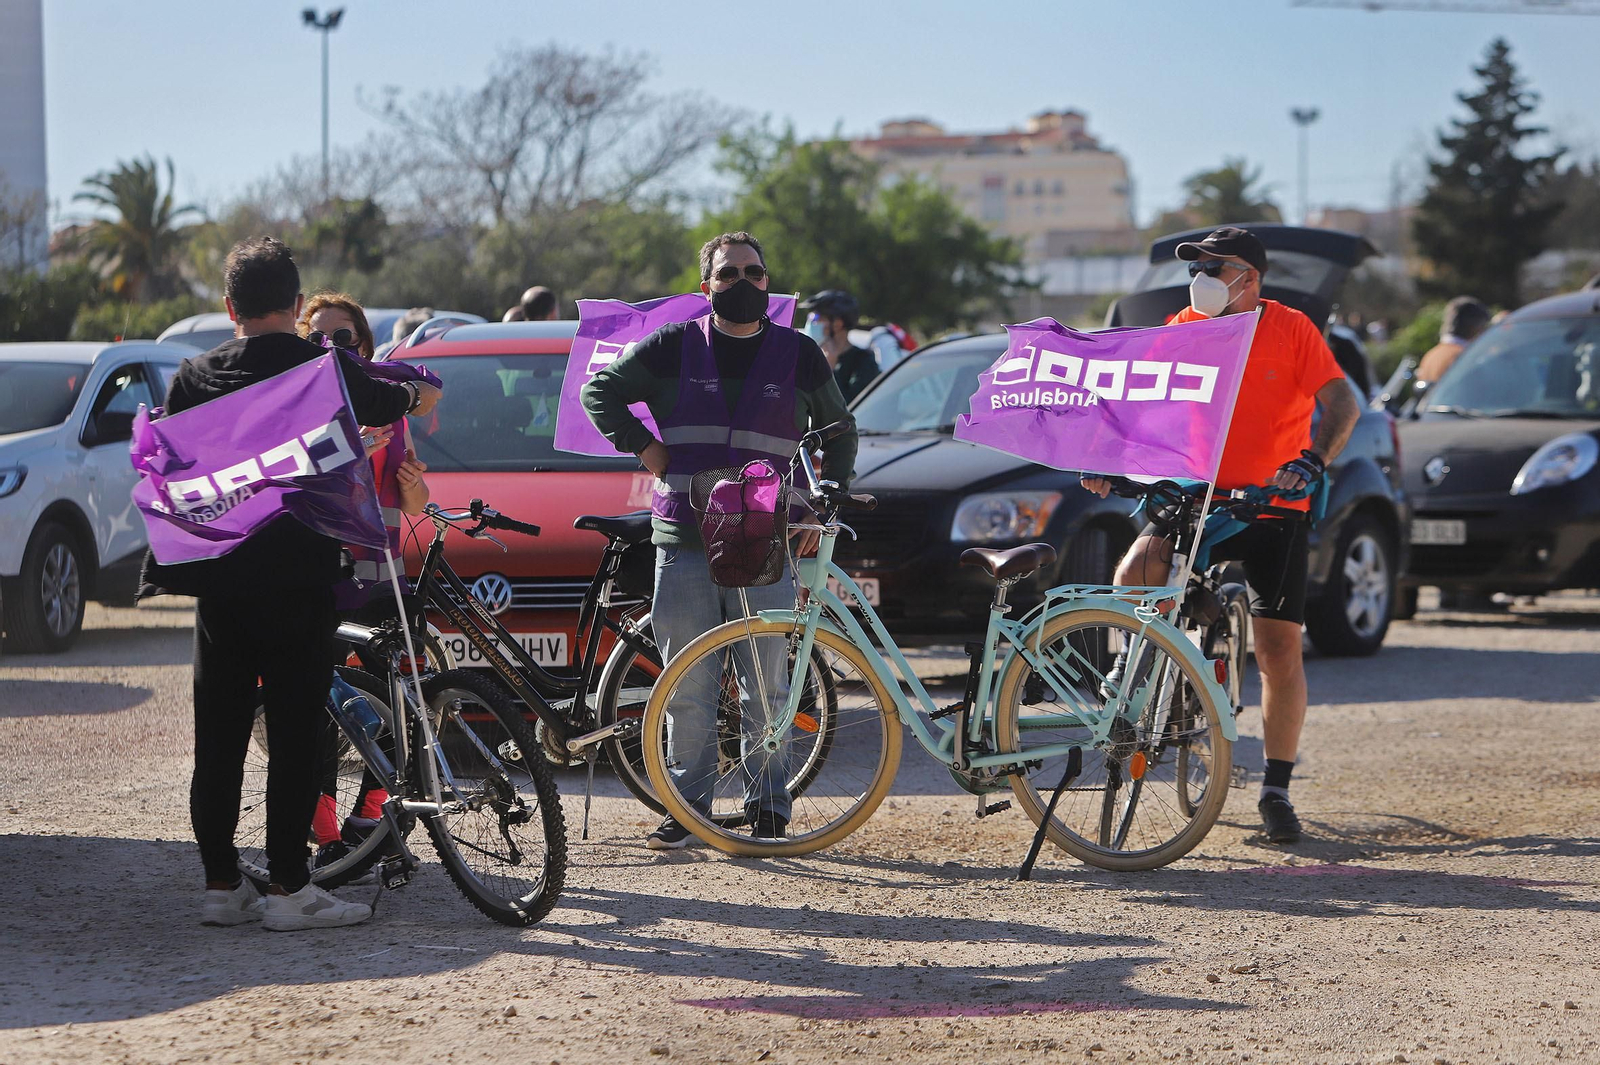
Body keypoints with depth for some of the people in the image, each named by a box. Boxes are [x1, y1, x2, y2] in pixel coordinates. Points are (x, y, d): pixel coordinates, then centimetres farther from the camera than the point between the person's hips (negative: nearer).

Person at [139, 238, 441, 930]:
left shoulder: (195, 377, 4)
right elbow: (383, 403, 15)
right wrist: (418, 395, 35)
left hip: (217, 579, 4)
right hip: (298, 579, -4)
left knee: (217, 736, 8)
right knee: (294, 735, -1)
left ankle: (220, 884, 12)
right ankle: (288, 888, -1)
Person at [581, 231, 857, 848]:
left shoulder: (799, 356, 9)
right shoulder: (672, 347, 7)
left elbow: (839, 433, 22)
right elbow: (600, 391, 16)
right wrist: (643, 449, 4)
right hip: (684, 542, 0)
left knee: (766, 684, 0)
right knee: (688, 688, 2)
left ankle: (768, 809, 7)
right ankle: (688, 809, 8)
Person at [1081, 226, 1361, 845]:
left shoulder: (1291, 329, -3)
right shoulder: (1183, 329, 6)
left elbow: (1342, 405, -10)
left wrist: (1313, 460, -28)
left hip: (1275, 508, -2)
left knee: (1279, 649, -3)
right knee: (1137, 573, -29)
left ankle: (1277, 789, 9)